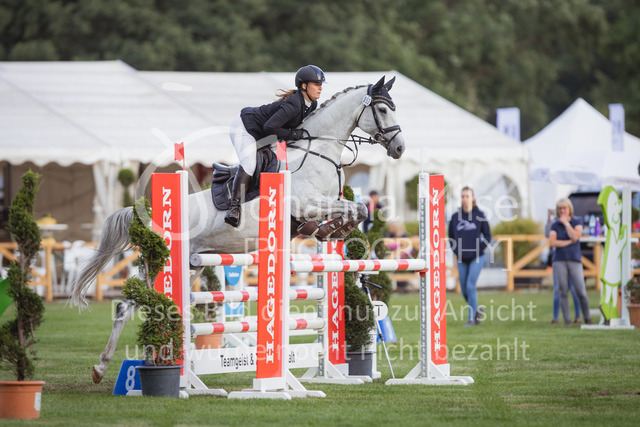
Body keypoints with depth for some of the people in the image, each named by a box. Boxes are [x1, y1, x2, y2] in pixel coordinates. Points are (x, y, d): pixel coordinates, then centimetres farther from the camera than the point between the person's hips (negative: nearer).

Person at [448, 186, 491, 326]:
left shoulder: (480, 215, -2)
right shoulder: (455, 216, 5)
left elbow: (487, 236, 3)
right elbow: (451, 237, 15)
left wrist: (479, 251, -8)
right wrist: (456, 251, 1)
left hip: (476, 258, -3)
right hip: (462, 259, 3)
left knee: (470, 286, -13)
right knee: (464, 290, 4)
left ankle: (472, 317, -5)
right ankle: (477, 309, 28)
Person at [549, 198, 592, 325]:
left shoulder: (577, 221, 3)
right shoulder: (555, 225, 4)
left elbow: (575, 236, -14)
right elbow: (552, 242, -9)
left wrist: (566, 223, -10)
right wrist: (569, 242, -11)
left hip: (574, 261, -1)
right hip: (559, 261, 1)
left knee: (581, 293, -6)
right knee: (563, 293, -3)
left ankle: (587, 319, 9)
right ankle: (567, 320, 2)